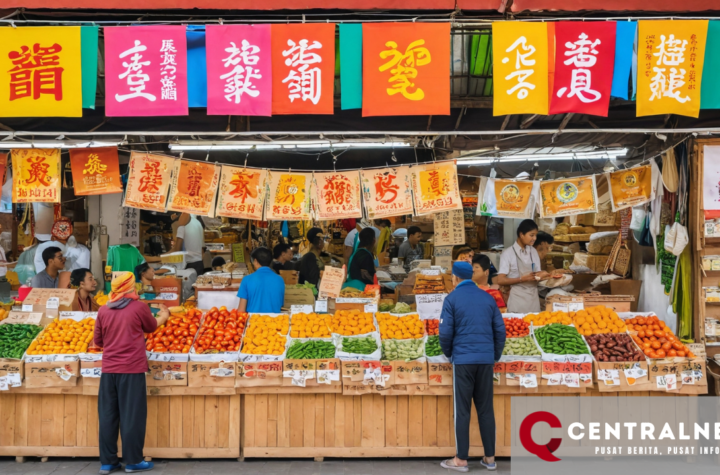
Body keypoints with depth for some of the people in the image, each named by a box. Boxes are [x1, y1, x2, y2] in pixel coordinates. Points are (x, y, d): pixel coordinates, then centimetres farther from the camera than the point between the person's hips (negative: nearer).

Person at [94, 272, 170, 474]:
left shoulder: (103, 310, 5)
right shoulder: (139, 307, -5)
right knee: (132, 415, 3)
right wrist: (163, 317, 33)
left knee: (107, 416, 10)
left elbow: (98, 341, 13)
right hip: (132, 368, -4)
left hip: (109, 369, 4)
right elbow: (152, 327, 13)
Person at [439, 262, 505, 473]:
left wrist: (448, 353, 11)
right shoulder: (488, 298, 10)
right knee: (486, 409, 10)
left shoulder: (452, 299, -3)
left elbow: (445, 332, -7)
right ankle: (490, 458, 14)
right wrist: (495, 357, 17)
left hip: (463, 359, -4)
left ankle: (461, 459, 6)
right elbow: (500, 330, 8)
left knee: (462, 410, 2)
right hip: (485, 359, 4)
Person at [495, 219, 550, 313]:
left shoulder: (533, 252, 10)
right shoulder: (508, 253, -8)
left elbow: (536, 273, 15)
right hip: (518, 299, -5)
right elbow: (501, 280, -11)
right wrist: (522, 279, -20)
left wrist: (541, 275, -8)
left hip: (534, 298, 5)